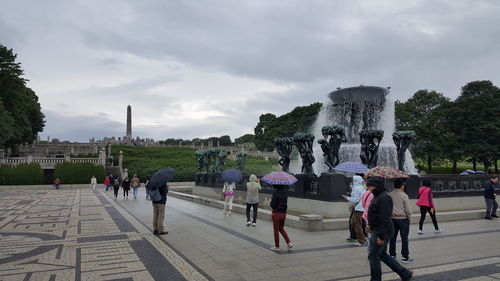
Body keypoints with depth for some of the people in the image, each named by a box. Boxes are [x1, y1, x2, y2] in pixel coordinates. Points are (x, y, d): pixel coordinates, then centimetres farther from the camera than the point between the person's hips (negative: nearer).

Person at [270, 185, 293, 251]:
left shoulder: (275, 193, -18)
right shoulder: (285, 193, 1)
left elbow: (273, 205, -18)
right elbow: (286, 204, 8)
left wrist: (271, 200, 0)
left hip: (277, 213, -6)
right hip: (284, 213, 6)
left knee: (276, 230, 9)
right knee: (281, 229, 22)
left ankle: (277, 246, 17)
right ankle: (289, 243, 11)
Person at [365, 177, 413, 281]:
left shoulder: (383, 198, -22)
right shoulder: (378, 196, 12)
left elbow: (384, 218, -24)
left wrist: (381, 236, -23)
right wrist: (370, 224, 21)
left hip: (381, 231, -11)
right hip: (377, 230, 11)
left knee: (373, 256, -1)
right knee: (382, 254, 19)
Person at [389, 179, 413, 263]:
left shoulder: (390, 195, 0)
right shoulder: (404, 195, -12)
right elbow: (408, 209, -10)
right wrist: (409, 217, 5)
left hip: (393, 218, 4)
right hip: (403, 219, -4)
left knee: (393, 237, 11)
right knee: (404, 238, 3)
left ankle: (392, 254, 18)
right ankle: (405, 256, 7)